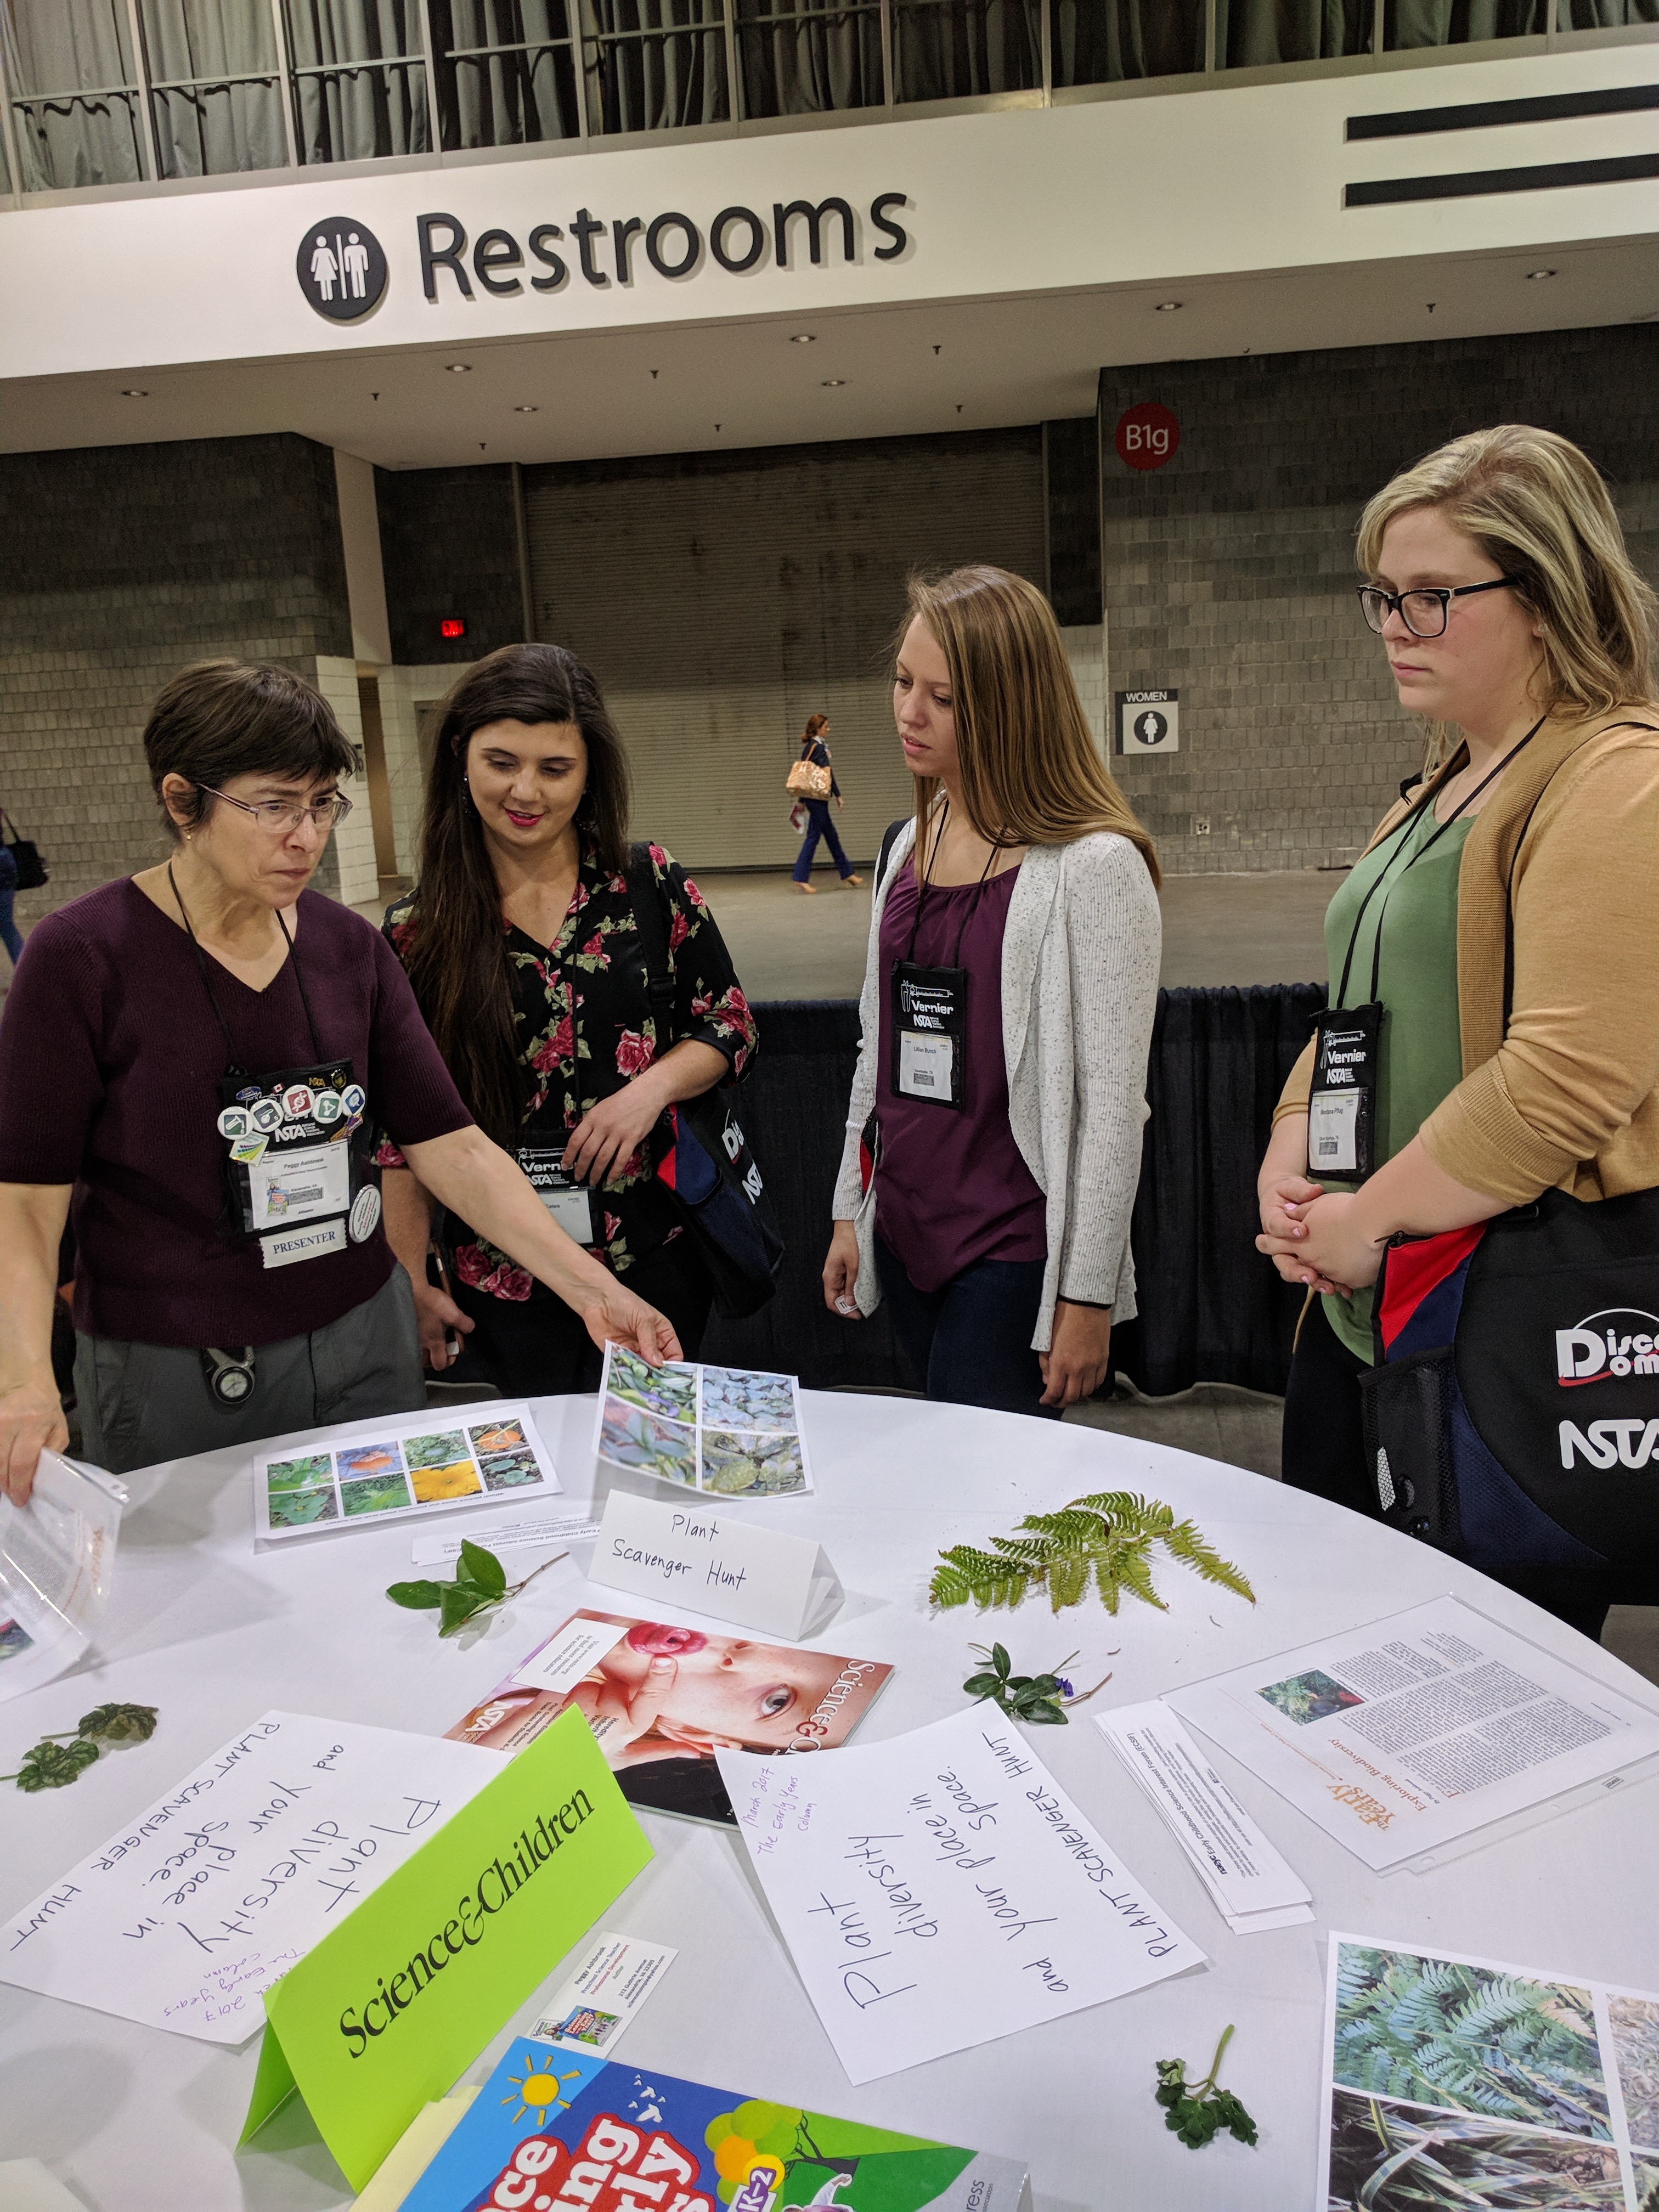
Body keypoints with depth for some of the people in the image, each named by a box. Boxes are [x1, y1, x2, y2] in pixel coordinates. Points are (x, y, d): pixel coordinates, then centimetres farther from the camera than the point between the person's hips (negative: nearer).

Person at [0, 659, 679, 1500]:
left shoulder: (350, 947, 0)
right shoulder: (83, 957, -12)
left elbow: (454, 1147, -2)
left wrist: (595, 1290, -10)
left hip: (366, 1342, 4)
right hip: (171, 1370, -4)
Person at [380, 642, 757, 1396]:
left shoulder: (649, 886, -3)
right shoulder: (418, 932, -3)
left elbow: (730, 1026, 4)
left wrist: (653, 1086, -15)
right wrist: (411, 1282, 1)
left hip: (655, 1256, 0)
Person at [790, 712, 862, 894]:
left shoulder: (809, 747, 14)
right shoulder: (818, 747, -13)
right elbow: (827, 772, -17)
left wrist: (802, 801, 20)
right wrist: (838, 795, -12)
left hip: (811, 796, 9)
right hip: (817, 798, -9)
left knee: (831, 835, 14)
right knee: (813, 836, -6)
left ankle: (846, 873, 21)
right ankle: (801, 878, -5)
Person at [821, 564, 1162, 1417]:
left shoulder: (1096, 866, -13)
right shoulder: (912, 846, 8)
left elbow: (1112, 1105, -13)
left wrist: (1089, 1296, -12)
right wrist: (849, 1212, 15)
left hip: (1017, 1251, -6)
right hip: (906, 1233, 7)